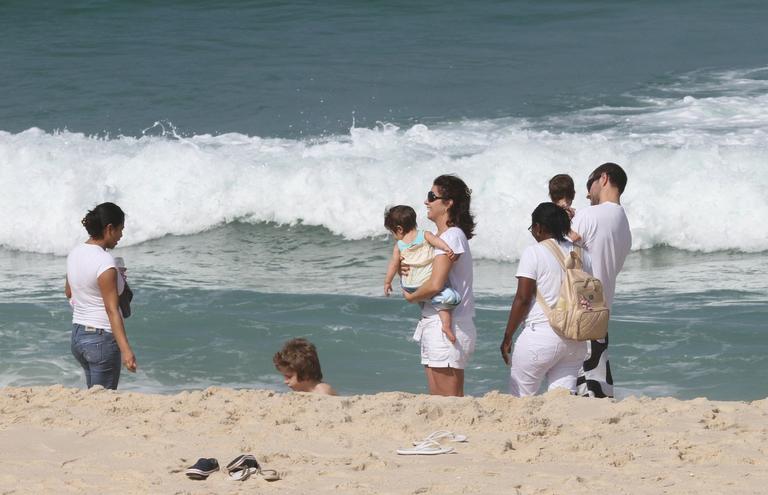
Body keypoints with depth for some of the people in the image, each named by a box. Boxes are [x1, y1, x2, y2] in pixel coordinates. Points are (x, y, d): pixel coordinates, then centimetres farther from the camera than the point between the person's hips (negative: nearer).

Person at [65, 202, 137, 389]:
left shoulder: (75, 253, 4)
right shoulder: (104, 262, -20)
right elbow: (112, 310, -24)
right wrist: (125, 349, -27)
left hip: (77, 336, 8)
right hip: (102, 339, -8)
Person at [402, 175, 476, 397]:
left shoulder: (453, 236, -14)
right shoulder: (439, 236, 16)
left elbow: (435, 285, -24)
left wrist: (411, 296, -5)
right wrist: (404, 270, 0)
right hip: (434, 327, 10)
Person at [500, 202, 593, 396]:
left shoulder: (533, 253, -8)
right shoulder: (581, 254, 10)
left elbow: (523, 299, -11)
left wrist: (507, 337, -5)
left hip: (541, 334, -6)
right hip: (575, 340, 6)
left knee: (519, 397, 5)